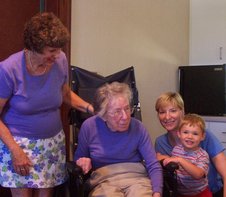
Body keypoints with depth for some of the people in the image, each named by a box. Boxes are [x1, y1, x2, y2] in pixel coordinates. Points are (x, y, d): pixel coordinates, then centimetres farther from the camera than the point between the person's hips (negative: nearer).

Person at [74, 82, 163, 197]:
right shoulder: (89, 126, -7)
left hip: (136, 176, 1)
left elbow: (153, 166, -5)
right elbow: (78, 157, 12)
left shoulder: (138, 127, -6)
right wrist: (84, 161, -12)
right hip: (104, 180, 0)